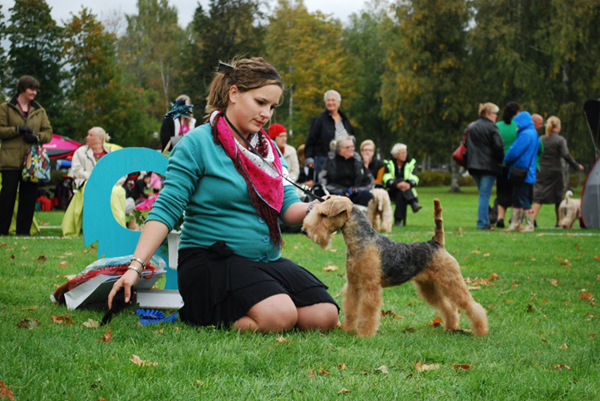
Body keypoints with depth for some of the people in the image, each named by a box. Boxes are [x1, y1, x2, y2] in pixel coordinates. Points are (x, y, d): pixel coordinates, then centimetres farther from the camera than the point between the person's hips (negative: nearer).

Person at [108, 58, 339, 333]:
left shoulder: (267, 148, 14)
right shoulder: (198, 143, -6)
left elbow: (289, 208, 6)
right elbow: (166, 209, -12)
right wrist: (136, 266, -22)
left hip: (268, 260, 7)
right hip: (210, 259, -7)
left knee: (325, 316, -13)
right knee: (279, 315, -31)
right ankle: (203, 316, -3)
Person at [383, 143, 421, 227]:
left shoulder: (411, 163, 7)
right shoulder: (389, 163, 1)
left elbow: (414, 178, -8)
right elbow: (387, 179, -16)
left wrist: (409, 184, -35)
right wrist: (397, 184, -39)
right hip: (392, 191, -2)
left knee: (400, 195, -35)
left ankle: (398, 220, -42)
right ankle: (414, 203, -52)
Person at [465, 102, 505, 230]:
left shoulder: (471, 127, 12)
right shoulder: (491, 127, -10)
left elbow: (466, 145, 14)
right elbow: (499, 146, -15)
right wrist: (501, 160, -1)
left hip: (473, 165, 7)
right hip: (489, 165, -7)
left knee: (483, 194, 16)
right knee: (485, 194, -6)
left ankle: (485, 222, 17)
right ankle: (482, 223, -8)